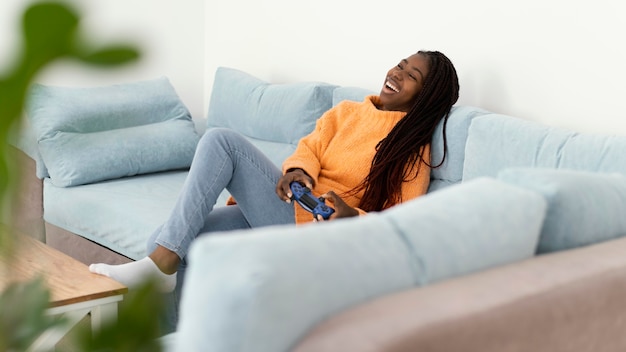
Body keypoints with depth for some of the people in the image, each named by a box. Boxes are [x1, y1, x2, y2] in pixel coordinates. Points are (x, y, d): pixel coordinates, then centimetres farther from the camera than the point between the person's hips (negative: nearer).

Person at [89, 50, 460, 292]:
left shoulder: (413, 148, 1)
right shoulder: (347, 111, 18)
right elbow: (311, 147, 8)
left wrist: (353, 216, -25)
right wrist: (299, 171, -16)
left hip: (308, 229, -6)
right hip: (277, 213, 6)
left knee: (222, 141, -22)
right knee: (163, 240, -12)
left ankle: (161, 266, -21)